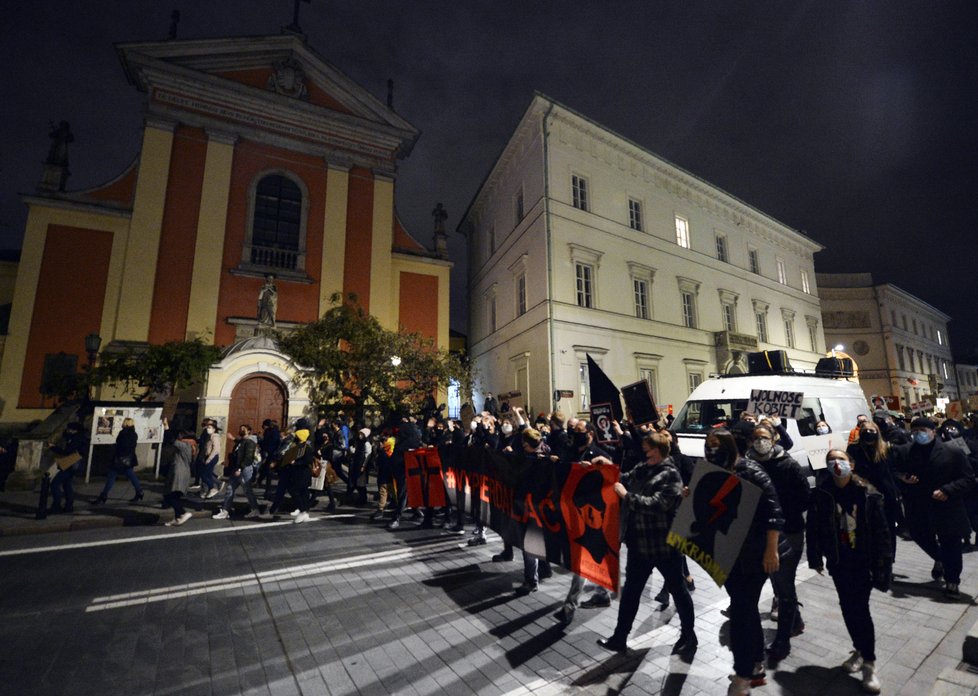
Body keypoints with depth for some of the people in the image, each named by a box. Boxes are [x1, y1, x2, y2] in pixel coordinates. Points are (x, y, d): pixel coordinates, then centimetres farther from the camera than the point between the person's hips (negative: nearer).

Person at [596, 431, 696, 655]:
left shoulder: (670, 475, -17)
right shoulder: (641, 468, 4)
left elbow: (656, 504, -26)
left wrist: (626, 496, -22)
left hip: (664, 543, -6)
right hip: (640, 541, 6)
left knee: (677, 589, 16)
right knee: (631, 589, 13)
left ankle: (688, 635, 38)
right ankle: (620, 638, 25)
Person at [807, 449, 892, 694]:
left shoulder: (868, 493, -10)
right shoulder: (821, 494, -8)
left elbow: (881, 530, -5)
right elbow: (813, 528, -3)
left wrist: (883, 562, -7)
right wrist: (816, 558, -1)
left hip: (863, 559, -2)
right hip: (838, 561, 2)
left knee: (860, 608, -2)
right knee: (848, 607, 14)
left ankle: (869, 661, 14)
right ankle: (860, 649, 35)